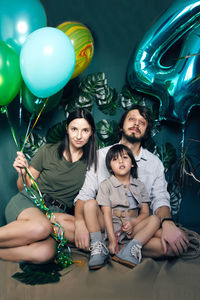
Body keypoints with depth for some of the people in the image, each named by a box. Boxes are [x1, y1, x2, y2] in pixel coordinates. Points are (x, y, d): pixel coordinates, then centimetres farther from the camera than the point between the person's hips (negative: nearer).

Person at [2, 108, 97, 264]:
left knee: (46, 253, -34)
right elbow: (24, 188, 8)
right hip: (27, 203, -1)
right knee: (41, 227, -39)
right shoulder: (48, 151, 1)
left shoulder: (91, 162, 6)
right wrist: (23, 173, -13)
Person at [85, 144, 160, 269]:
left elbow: (145, 212, 7)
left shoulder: (139, 185, 11)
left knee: (155, 219, -20)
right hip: (109, 227, -2)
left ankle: (132, 249, -36)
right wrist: (112, 239, -18)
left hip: (130, 229, 2)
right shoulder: (106, 185, 2)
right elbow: (107, 213, -8)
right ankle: (98, 247, -27)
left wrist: (133, 223, -15)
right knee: (89, 204, -22)